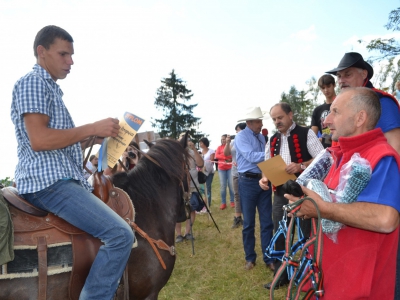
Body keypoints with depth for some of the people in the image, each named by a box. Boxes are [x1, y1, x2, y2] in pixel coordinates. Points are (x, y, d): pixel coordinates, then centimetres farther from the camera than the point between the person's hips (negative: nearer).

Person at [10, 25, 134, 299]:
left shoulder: (51, 88, 22)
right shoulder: (33, 82, -7)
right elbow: (38, 140, -21)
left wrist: (93, 136, 11)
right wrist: (93, 128, -17)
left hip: (63, 179, 11)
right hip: (48, 181, -11)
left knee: (117, 230, 19)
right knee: (120, 234, -22)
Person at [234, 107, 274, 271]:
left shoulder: (261, 136, 12)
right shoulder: (241, 137, -8)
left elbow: (265, 158, 11)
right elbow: (251, 157, -20)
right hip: (248, 182, -5)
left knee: (267, 222, 7)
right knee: (248, 223, 8)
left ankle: (268, 258, 19)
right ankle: (250, 258, 24)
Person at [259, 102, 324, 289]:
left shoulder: (306, 134, -4)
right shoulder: (273, 140, 13)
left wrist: (301, 166, -26)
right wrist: (264, 178, -6)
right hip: (281, 193, 6)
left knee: (308, 235, 4)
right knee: (280, 235, 12)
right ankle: (281, 275, 28)